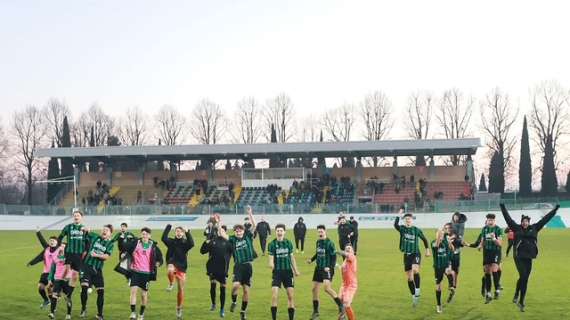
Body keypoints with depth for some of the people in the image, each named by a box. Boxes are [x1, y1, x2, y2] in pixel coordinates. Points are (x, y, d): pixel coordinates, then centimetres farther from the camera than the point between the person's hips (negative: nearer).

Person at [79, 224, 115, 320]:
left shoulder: (110, 243, 4)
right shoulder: (94, 236, 6)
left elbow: (107, 256, -7)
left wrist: (96, 255, -17)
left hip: (97, 269, 1)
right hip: (87, 266, -1)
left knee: (101, 291, -3)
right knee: (84, 287, -16)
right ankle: (83, 309, 7)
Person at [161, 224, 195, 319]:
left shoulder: (185, 243, 0)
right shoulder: (171, 241, 3)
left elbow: (191, 244, -22)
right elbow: (164, 238, -16)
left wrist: (187, 233, -26)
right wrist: (168, 227, -17)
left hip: (181, 267, 1)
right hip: (172, 263, -1)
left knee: (181, 289, 4)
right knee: (170, 270, -41)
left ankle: (179, 309, 19)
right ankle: (171, 284, -10)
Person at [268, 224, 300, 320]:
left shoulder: (288, 243, 5)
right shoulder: (272, 244, -3)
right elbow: (271, 259, -6)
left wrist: (296, 270, 15)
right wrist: (271, 264, -28)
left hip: (288, 271, 2)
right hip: (277, 272, -2)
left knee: (290, 296, 1)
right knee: (274, 296, -11)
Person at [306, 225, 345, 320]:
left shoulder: (329, 243, -12)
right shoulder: (318, 242, 9)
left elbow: (334, 256, -12)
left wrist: (330, 267, -23)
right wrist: (311, 260, 9)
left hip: (327, 269, -8)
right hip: (318, 268, 8)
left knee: (327, 288, -22)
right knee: (314, 289, 8)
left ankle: (341, 306, -5)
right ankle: (315, 312, 20)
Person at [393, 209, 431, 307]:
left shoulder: (417, 230, -2)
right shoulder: (402, 229, 0)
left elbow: (424, 239, 13)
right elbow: (395, 225, -23)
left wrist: (427, 250, 16)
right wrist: (399, 215, -27)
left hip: (416, 254, -3)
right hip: (406, 255, 3)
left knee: (415, 270, -32)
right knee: (409, 278, 7)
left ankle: (417, 292, -20)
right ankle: (414, 297, 21)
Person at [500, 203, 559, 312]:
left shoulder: (534, 228, 8)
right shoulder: (517, 228, 1)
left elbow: (545, 219, 12)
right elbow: (508, 218, -1)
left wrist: (555, 209, 15)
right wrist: (503, 207, -5)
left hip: (529, 258, 3)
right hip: (518, 257, -3)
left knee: (525, 279, 5)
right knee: (523, 276, -15)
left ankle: (521, 302, 13)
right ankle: (516, 295, 8)